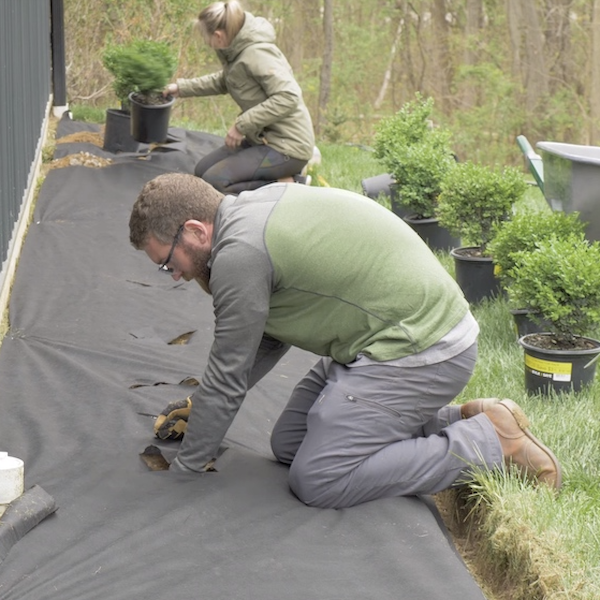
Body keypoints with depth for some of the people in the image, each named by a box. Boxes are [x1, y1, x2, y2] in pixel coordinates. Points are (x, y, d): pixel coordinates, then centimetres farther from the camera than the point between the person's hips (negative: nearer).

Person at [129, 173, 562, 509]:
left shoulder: (240, 253, -19)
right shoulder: (258, 206, 12)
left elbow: (228, 375, -11)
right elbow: (270, 337, 22)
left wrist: (183, 471, 1)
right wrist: (202, 408, 22)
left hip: (419, 353, -11)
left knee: (317, 480, -13)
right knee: (289, 443, 12)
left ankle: (490, 443, -5)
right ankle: (461, 421, 13)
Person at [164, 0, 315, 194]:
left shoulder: (257, 53, -22)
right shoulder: (237, 49, 5)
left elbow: (288, 97, -32)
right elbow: (224, 81, 26)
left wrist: (241, 125, -27)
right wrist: (182, 87, 22)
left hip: (287, 145, -10)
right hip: (262, 137, 10)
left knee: (213, 181, -18)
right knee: (202, 170, 12)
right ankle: (276, 178, 10)